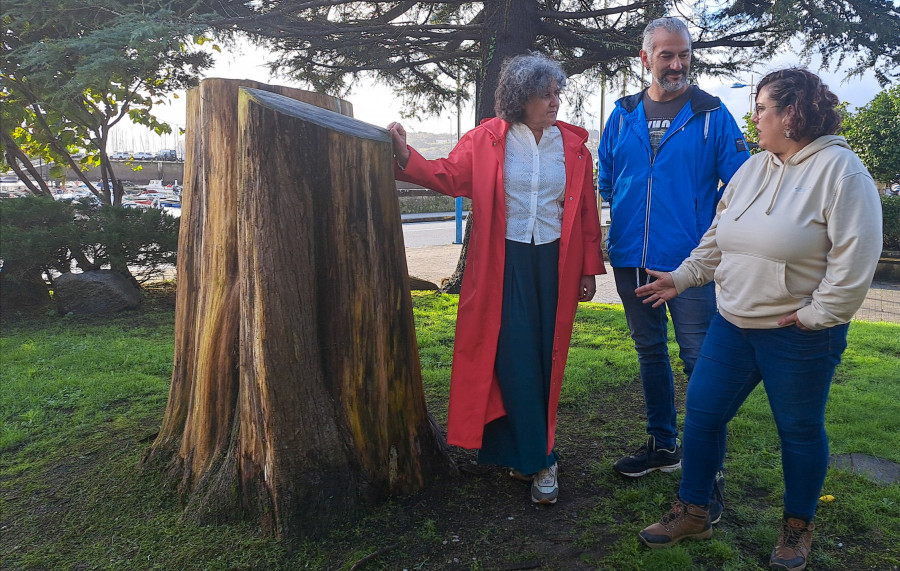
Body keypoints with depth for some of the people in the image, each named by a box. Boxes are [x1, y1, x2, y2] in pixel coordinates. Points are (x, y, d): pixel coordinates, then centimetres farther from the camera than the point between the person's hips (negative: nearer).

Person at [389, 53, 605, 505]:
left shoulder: (573, 144, 6)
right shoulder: (488, 139, 2)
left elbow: (587, 211, 7)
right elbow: (448, 176, -1)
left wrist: (589, 269, 5)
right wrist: (406, 157, -17)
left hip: (554, 263, 2)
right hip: (505, 262, -2)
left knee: (546, 358, 6)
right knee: (515, 357, -5)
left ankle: (522, 451, 23)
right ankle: (540, 460, 8)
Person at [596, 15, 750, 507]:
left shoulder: (712, 114, -1)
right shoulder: (624, 114, 9)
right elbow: (604, 180, 17)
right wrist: (626, 222, 10)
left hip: (689, 262, -4)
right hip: (631, 260, 4)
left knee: (699, 358, -4)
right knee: (650, 352, 14)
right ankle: (662, 446, 31)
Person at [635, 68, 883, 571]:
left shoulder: (840, 168, -12)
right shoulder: (753, 168, 9)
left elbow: (856, 254, -17)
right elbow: (718, 238, 16)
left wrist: (818, 314, -16)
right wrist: (683, 277, 12)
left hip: (799, 336, -6)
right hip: (733, 324, 6)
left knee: (800, 431, 11)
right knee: (702, 413, 7)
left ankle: (798, 528, 33)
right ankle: (693, 513, 23)